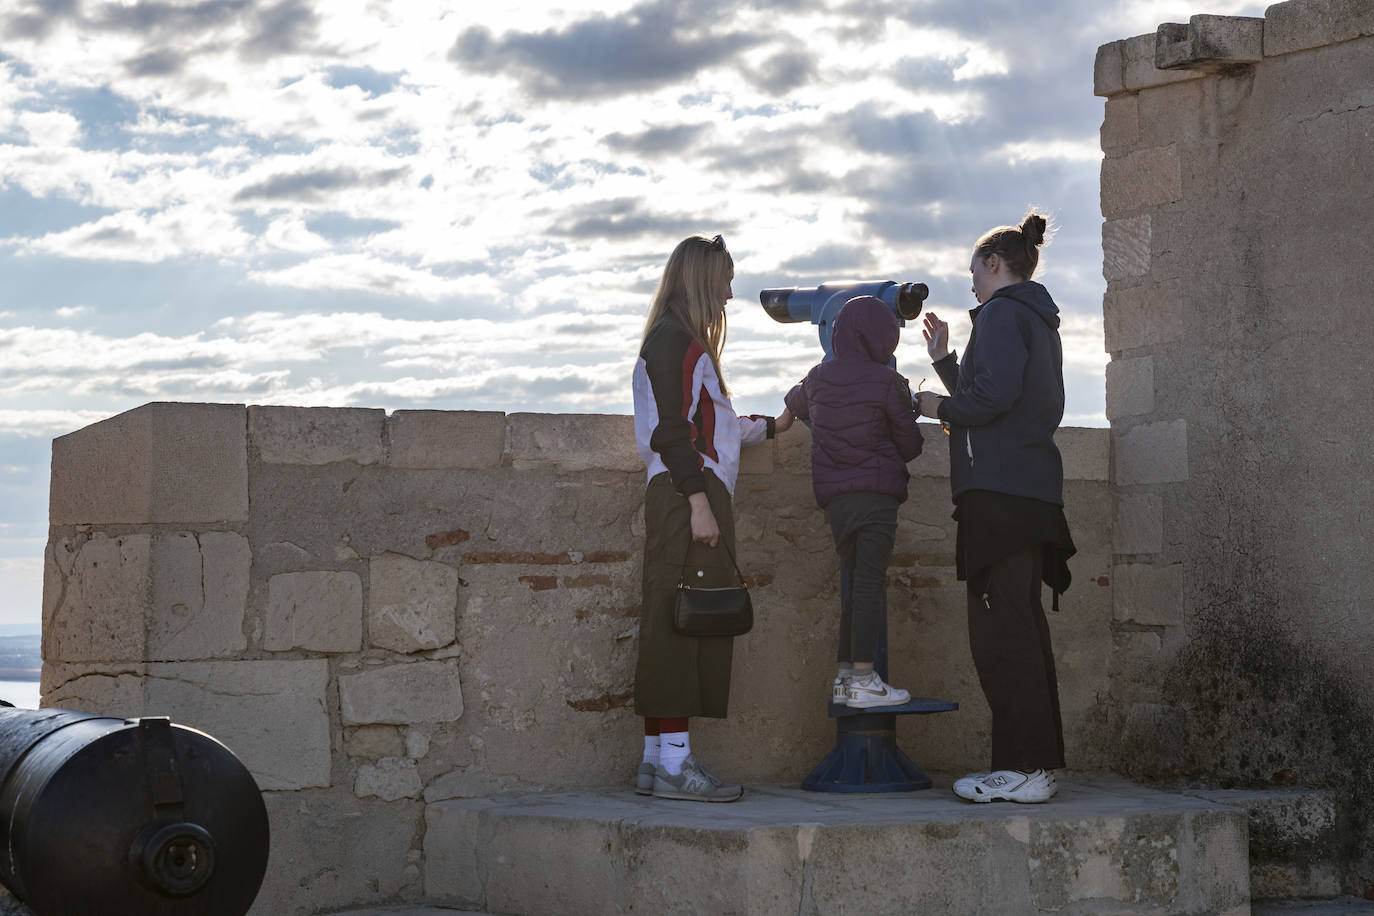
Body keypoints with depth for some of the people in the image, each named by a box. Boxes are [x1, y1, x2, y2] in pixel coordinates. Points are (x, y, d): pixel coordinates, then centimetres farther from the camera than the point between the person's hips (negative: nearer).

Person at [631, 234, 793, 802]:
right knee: (684, 620, -13)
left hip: (690, 495, 10)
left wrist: (771, 426, 42)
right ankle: (673, 760, -15)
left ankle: (657, 757, 7)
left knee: (678, 626, 7)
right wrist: (698, 500, -19)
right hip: (687, 495, -10)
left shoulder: (685, 343, 25)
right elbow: (673, 427, -14)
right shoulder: (674, 339, -6)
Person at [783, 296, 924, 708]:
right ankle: (863, 679, -12)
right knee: (870, 581, -7)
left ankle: (844, 676, 10)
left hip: (833, 495, 5)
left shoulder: (818, 379, 9)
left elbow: (794, 403, 32)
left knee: (858, 582, 12)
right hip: (877, 491, -5)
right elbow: (910, 445, 0)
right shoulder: (887, 382, -6)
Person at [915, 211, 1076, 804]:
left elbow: (994, 395, -20)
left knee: (1000, 630, -11)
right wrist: (944, 359, 28)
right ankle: (1041, 761, 14)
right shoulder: (1040, 321, 24)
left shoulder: (1001, 314, -6)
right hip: (1033, 493, 10)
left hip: (1000, 490, -10)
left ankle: (1021, 769, -13)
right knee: (1024, 627, 11)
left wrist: (939, 407, -3)